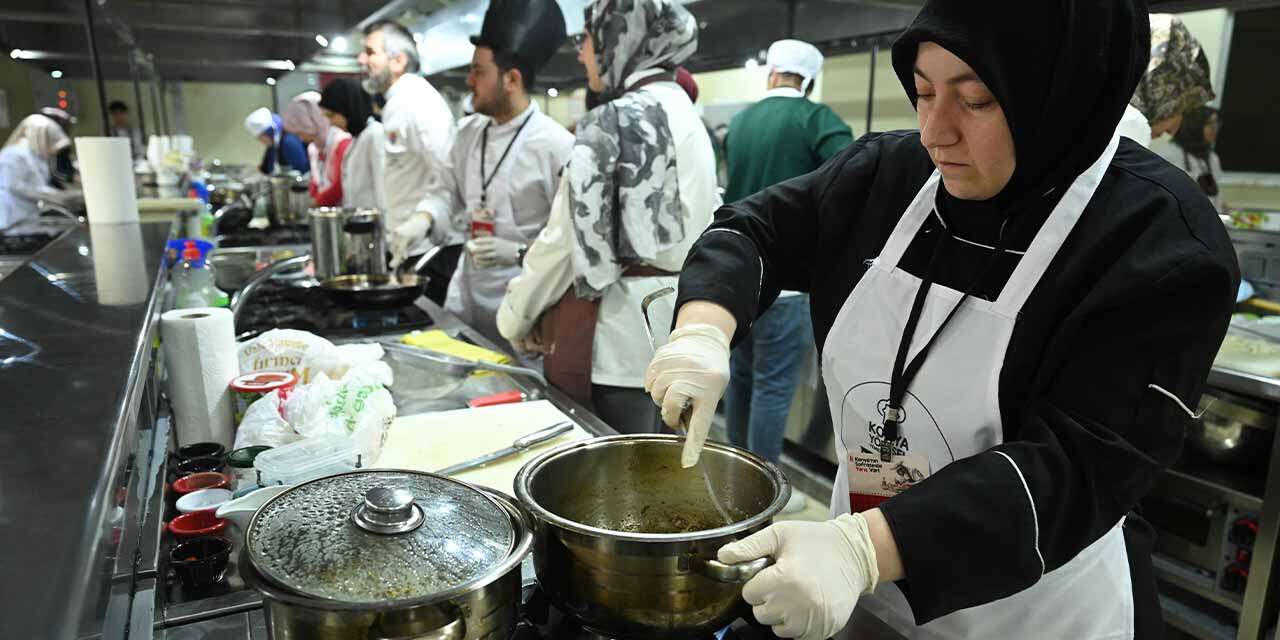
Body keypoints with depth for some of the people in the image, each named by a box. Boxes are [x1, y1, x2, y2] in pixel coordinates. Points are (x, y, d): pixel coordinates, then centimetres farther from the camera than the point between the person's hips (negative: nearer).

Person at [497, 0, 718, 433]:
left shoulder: (613, 122, -13)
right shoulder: (687, 114, 13)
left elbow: (569, 239, -13)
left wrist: (516, 319, 3)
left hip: (619, 328, -8)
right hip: (675, 324, 8)